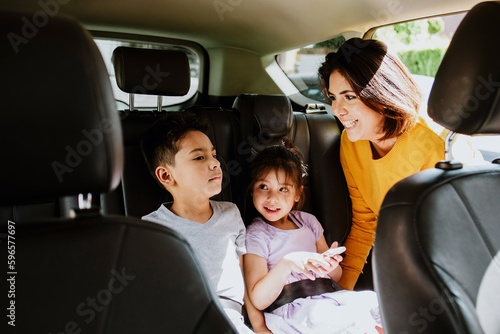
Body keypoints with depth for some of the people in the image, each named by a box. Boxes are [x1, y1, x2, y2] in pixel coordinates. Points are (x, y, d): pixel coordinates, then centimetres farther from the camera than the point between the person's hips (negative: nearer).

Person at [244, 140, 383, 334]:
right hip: (289, 308, -5)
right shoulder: (255, 235, 0)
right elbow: (259, 300, -11)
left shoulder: (308, 221, 17)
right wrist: (287, 263, -26)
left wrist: (331, 266, -5)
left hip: (328, 295, 6)